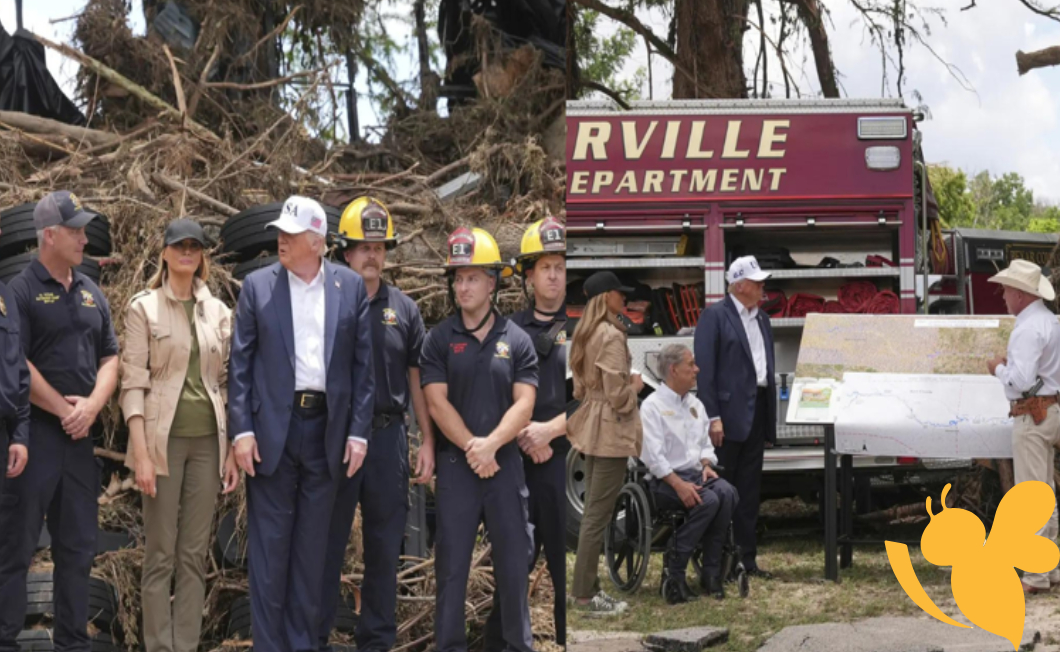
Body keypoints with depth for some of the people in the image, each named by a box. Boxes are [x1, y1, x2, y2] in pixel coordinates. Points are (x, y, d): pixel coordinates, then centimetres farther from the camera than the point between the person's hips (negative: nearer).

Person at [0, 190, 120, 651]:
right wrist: (63, 409, -9)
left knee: (77, 546, 10)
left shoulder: (91, 294, 13)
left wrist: (91, 406, -4)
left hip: (80, 435, 7)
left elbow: (109, 357, 13)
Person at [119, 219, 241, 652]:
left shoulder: (218, 312, 10)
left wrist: (234, 449, 5)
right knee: (161, 554, -1)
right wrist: (141, 453, -13)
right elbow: (133, 382, -6)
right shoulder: (144, 307, -1)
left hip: (208, 440, 4)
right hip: (164, 438, -4)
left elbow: (228, 381, 12)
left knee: (195, 554, 5)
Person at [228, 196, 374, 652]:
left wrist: (358, 432, -1)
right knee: (269, 545, 1)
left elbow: (363, 364, 5)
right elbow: (240, 363, 1)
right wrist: (241, 430, -7)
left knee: (311, 546, 8)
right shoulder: (258, 286, 2)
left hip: (328, 429, 1)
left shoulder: (351, 287, 4)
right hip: (272, 427, -1)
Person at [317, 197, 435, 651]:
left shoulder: (403, 309, 9)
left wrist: (427, 442, 6)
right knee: (327, 541, 2)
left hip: (388, 436, 3)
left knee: (385, 544, 8)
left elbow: (417, 379, 11)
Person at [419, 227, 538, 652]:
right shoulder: (439, 339, 2)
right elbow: (437, 403, -5)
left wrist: (490, 445, -17)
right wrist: (471, 449, -14)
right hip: (456, 464, -1)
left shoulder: (516, 341, 3)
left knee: (514, 560, 4)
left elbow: (524, 404, -4)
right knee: (451, 562, 2)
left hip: (505, 461, 1)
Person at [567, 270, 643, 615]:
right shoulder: (611, 335, -18)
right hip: (612, 429, -10)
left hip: (593, 427, 10)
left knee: (592, 511, 14)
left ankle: (586, 587, 18)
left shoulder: (586, 334, 11)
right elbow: (618, 396, -20)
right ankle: (585, 594, -3)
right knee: (599, 514, -5)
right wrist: (635, 386, 0)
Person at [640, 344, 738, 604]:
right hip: (665, 480, -6)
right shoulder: (652, 406, -5)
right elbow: (653, 455, -14)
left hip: (696, 474, 6)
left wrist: (707, 463, 0)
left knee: (727, 493, -25)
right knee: (708, 500, -32)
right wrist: (678, 484, -24)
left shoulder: (695, 404, 19)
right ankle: (674, 576, -25)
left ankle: (711, 572, -21)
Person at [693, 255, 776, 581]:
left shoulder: (762, 319, 16)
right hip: (730, 413, -7)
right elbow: (704, 369, -13)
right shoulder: (715, 316, -7)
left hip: (757, 411, 7)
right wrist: (712, 417, -19)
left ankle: (746, 559, 16)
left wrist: (770, 420, 12)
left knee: (749, 492, 11)